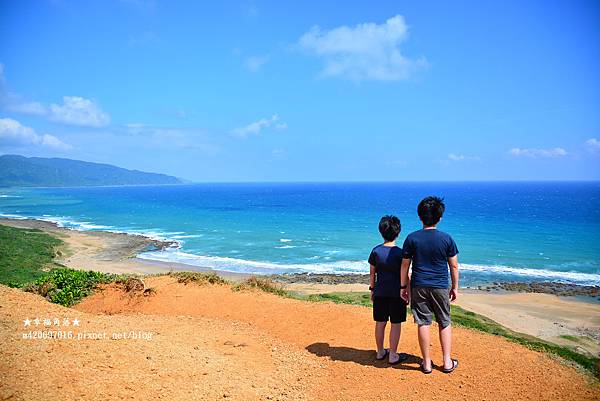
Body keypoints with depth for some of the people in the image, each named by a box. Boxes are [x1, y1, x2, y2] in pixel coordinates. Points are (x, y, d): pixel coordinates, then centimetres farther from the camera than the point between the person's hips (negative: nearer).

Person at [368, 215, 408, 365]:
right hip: (396, 293, -3)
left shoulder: (376, 251, -2)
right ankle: (393, 355, 12)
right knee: (395, 324, 6)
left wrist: (372, 290, 16)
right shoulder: (400, 253, -11)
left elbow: (372, 273, 4)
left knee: (380, 323, 13)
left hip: (380, 292, 4)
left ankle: (380, 352, 26)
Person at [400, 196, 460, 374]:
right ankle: (447, 362, 19)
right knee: (444, 323, 14)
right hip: (440, 287, 0)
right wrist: (455, 287, 12)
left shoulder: (412, 238, -6)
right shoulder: (446, 238, -5)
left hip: (418, 286, 0)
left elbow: (405, 265, -3)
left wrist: (403, 287, 7)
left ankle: (427, 363, 15)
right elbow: (454, 266, 1)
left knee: (423, 323, 6)